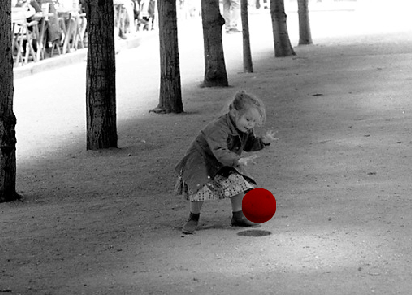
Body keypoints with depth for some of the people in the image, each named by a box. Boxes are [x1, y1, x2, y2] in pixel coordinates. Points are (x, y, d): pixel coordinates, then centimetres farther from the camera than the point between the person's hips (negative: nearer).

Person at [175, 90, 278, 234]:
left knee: (237, 182, -9)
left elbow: (248, 144, 9)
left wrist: (263, 141, -10)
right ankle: (193, 218, 1)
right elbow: (219, 152, -47)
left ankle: (238, 217, 7)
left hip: (225, 163, 7)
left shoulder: (245, 129, -8)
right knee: (201, 187, -23)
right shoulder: (218, 128, -36)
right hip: (201, 160, -7)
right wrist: (238, 160, -61)